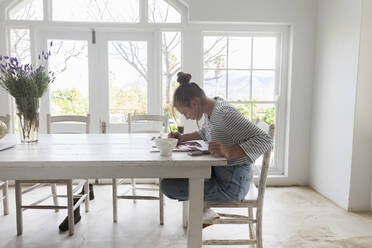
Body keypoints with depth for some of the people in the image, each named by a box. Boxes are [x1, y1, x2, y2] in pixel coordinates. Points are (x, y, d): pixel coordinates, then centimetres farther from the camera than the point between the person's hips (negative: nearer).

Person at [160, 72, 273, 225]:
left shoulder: (224, 113, -25)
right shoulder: (210, 110, 2)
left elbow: (265, 140, -28)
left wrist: (229, 152, -40)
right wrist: (182, 138, 9)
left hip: (231, 184, -9)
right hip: (218, 172, 10)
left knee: (167, 185, -13)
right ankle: (202, 209, 29)